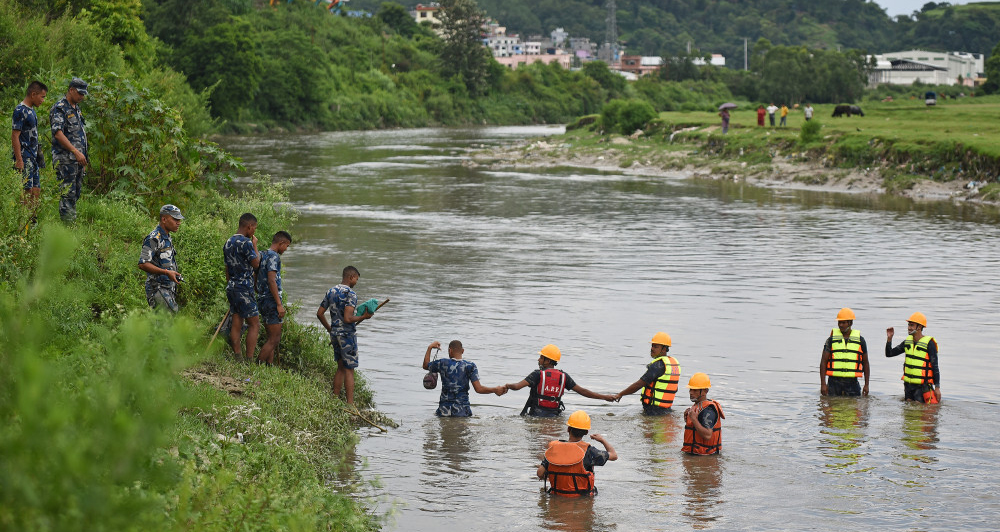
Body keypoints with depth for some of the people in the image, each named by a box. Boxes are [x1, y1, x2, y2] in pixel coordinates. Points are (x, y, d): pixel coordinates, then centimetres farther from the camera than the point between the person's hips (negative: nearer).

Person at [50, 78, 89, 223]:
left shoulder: (76, 109, 18)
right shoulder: (59, 109, -11)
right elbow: (58, 134, -21)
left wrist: (83, 157, 20)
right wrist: (76, 152, -25)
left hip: (78, 159, 9)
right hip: (66, 160, -9)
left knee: (75, 194, 10)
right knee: (68, 194, -10)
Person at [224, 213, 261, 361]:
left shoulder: (228, 243, 12)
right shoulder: (246, 243, -16)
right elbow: (256, 263, -8)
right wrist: (255, 245, 2)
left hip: (231, 287, 9)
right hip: (244, 288, -9)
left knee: (236, 324, 9)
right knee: (254, 324, -4)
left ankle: (238, 358, 8)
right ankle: (249, 360, -8)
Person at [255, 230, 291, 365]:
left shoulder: (262, 255, 16)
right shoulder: (273, 256, -13)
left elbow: (256, 282, 20)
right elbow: (271, 281, -21)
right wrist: (279, 304, -21)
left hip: (262, 300, 10)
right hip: (271, 301, -10)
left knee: (272, 338, 13)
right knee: (274, 339, -8)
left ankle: (269, 365, 11)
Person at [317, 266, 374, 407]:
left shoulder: (331, 292, 8)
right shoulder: (350, 294, -16)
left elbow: (320, 313, 12)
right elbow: (348, 319, -24)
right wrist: (363, 317, -10)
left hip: (335, 333, 7)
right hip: (347, 335, -7)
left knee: (341, 367, 17)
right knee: (349, 369, -2)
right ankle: (350, 404, -1)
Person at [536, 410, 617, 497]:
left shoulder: (554, 447, -11)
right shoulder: (587, 451, -19)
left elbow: (539, 473, -12)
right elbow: (614, 455, -8)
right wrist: (602, 440, 11)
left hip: (556, 493, 3)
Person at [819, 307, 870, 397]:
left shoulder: (860, 340, 8)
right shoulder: (832, 339, 6)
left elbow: (865, 363, 13)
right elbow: (823, 362, 3)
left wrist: (866, 385, 7)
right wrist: (823, 384, -6)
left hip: (852, 382, 0)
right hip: (834, 382, 0)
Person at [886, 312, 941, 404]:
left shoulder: (929, 343, -11)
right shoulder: (908, 341, 9)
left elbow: (935, 367, -11)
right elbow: (889, 354, 13)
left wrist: (937, 388, -13)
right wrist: (889, 338, -4)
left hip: (922, 385, -7)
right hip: (908, 384, 7)